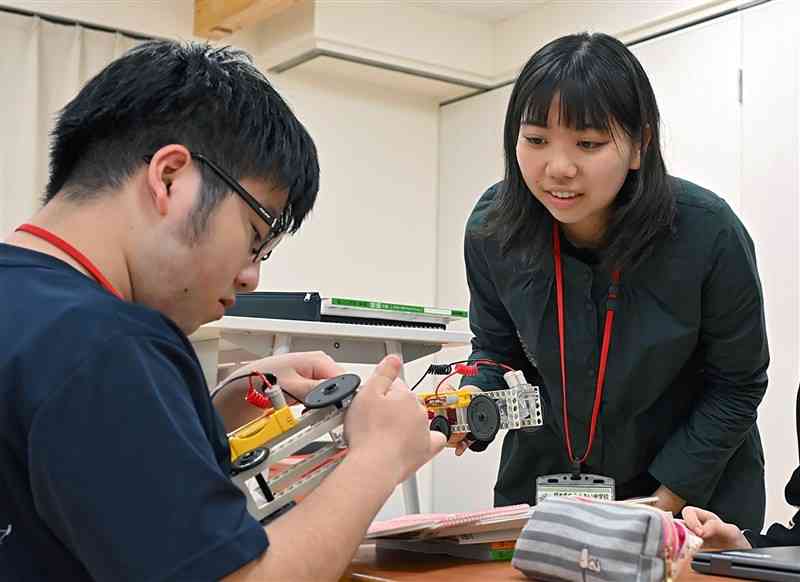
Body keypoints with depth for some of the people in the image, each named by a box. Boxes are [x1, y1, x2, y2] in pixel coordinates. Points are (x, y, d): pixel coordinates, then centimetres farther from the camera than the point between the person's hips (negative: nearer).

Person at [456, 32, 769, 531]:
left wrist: (667, 500, -15)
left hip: (694, 477, -2)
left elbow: (737, 385, -12)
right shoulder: (491, 228, -17)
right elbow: (495, 348, 0)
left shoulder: (709, 233, -25)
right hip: (544, 473, 3)